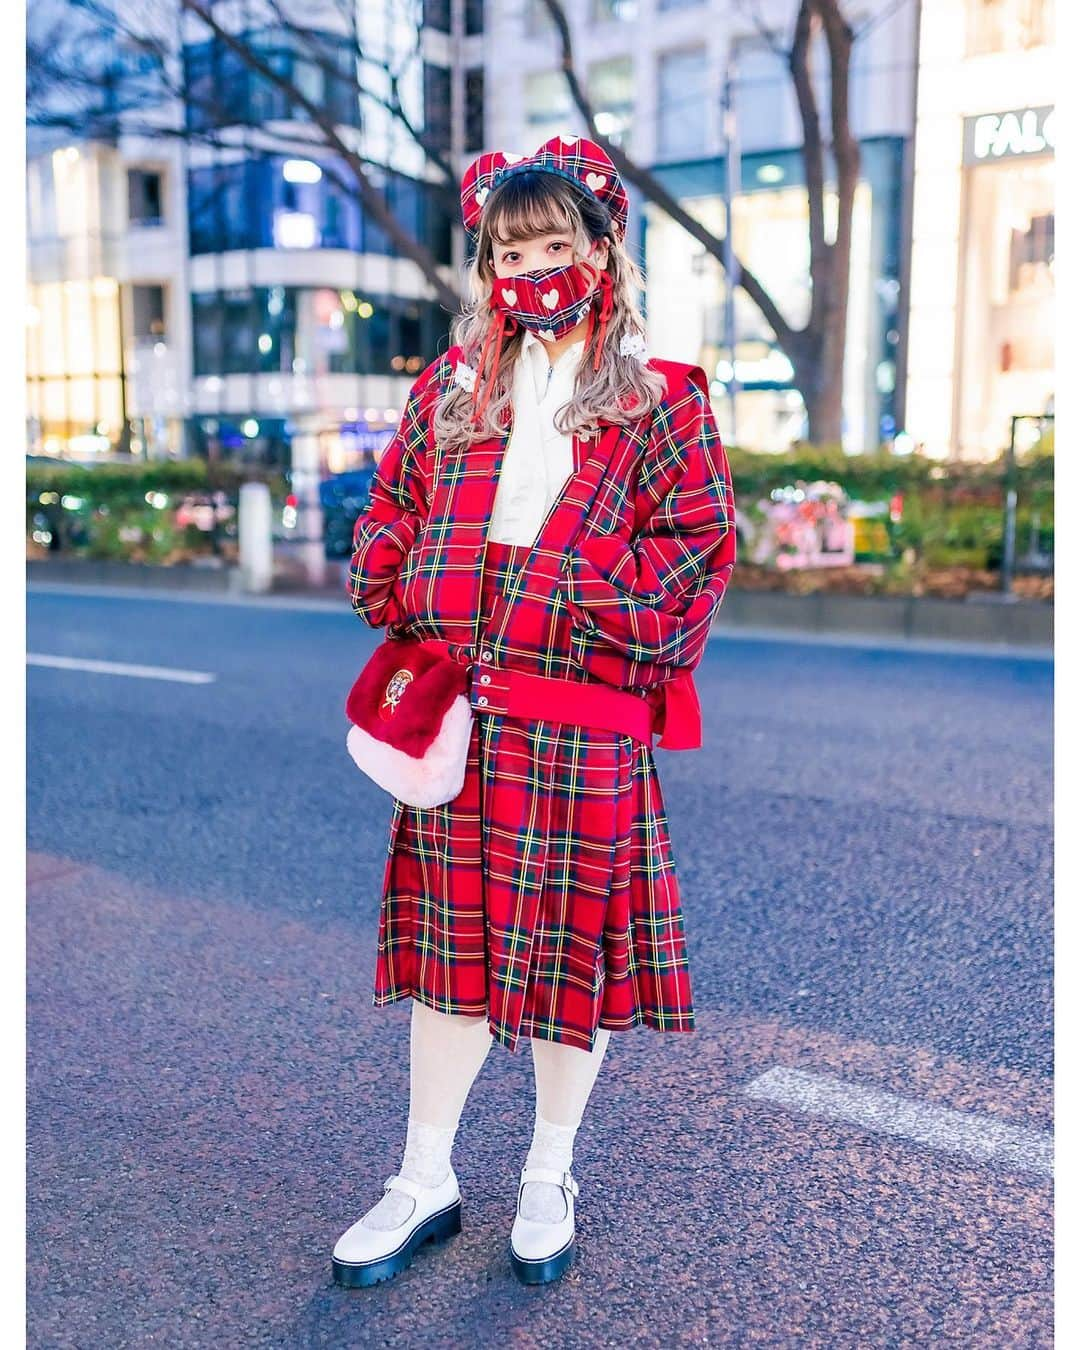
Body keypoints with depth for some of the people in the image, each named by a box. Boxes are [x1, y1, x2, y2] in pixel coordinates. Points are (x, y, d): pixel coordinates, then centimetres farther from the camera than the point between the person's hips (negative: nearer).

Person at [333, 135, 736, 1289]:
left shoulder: (660, 399, 2)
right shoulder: (449, 388, 13)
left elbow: (698, 543, -4)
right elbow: (388, 517, 15)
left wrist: (601, 618, -13)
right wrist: (410, 615, 2)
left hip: (584, 727, -3)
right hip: (455, 718, 3)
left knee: (573, 947, 7)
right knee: (450, 941, 10)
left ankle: (549, 1177, 29)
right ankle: (425, 1181, 26)